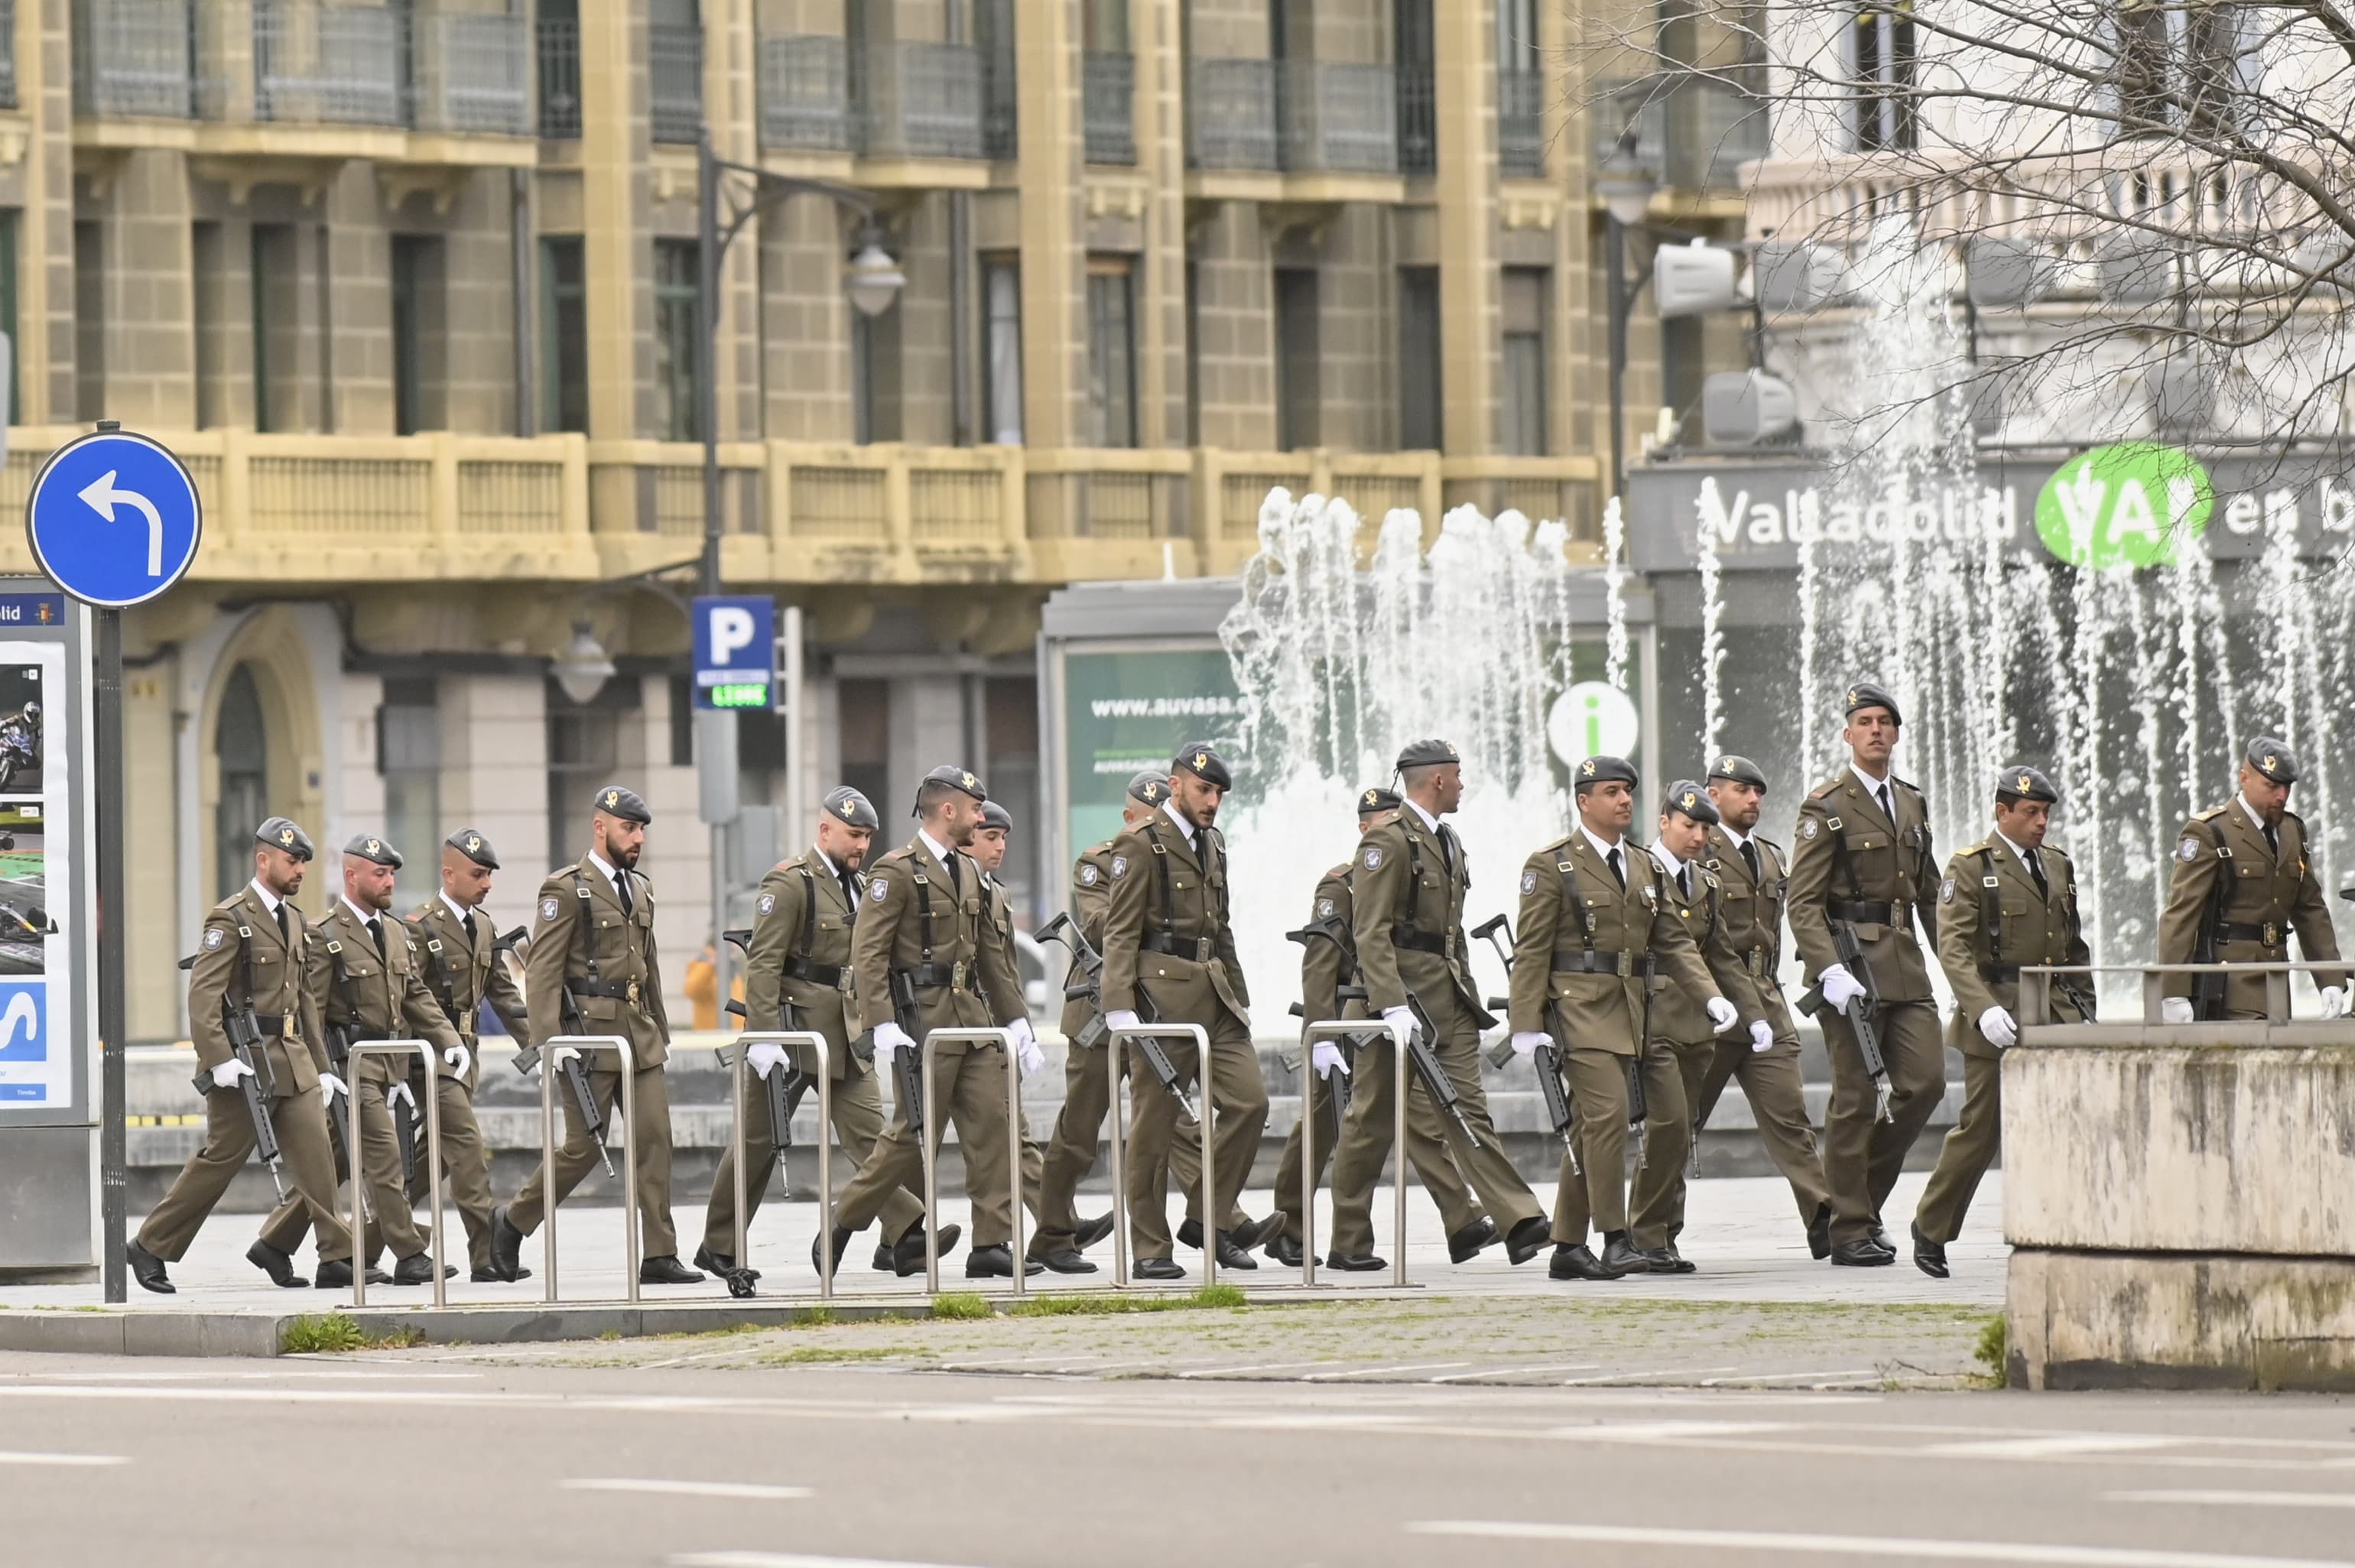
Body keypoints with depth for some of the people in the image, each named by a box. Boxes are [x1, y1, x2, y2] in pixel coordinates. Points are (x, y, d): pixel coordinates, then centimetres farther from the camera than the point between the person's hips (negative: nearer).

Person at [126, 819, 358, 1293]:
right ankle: (149, 1249, 10)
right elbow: (203, 995, -16)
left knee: (315, 1154, -3)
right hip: (245, 1062, -7)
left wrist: (321, 1066, 19)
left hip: (293, 1059, 7)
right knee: (222, 1157, -2)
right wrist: (218, 1059, -25)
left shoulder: (294, 920, 17)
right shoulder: (231, 919, -9)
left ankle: (337, 1259, -3)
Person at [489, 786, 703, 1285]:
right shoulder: (567, 889, -7)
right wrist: (548, 1042, -19)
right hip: (589, 1033, -7)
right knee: (583, 1146, -4)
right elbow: (542, 971, -12)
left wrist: (661, 1032, 21)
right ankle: (513, 1222, 16)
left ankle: (659, 1257, -2)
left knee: (655, 1140, -2)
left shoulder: (640, 889, 16)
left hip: (639, 1035, 7)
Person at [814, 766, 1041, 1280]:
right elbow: (867, 954, -14)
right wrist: (884, 1028, -23)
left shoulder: (968, 871, 17)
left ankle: (992, 1246, 1)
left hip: (972, 1017, 8)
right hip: (922, 1020, -8)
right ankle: (841, 1225, 9)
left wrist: (1016, 1021, 17)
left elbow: (992, 953, 22)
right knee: (914, 1135, -5)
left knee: (992, 1127, 0)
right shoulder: (897, 872, -9)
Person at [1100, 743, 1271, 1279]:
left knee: (1249, 1099, -5)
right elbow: (1119, 933, -10)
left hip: (1214, 995, 7)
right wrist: (1121, 1009, -18)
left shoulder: (1212, 846, 19)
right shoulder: (1140, 845, -5)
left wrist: (1240, 996, 23)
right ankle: (1149, 1250, 3)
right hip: (1162, 992, -7)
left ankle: (1214, 1219, 7)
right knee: (1153, 1124, -2)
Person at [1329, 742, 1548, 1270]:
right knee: (1375, 1118, 1)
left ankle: (1521, 1224, -13)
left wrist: (1467, 994, 20)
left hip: (1449, 1000, 8)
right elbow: (1371, 931, -18)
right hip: (1403, 993, -8)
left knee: (1468, 1108, -2)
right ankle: (1349, 1243, 9)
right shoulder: (1388, 840, -11)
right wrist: (1392, 1005, -26)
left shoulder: (1448, 842, 17)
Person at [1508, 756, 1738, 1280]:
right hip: (1579, 1006, -6)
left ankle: (1568, 1249, 12)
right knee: (1608, 1113, -18)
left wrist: (1710, 997, 0)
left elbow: (1674, 942, 15)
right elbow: (1532, 950, -6)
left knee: (1589, 1127, 8)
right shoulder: (1552, 865, -2)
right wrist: (1528, 1026, -12)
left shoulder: (1646, 868, 16)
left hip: (1630, 1010, 6)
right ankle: (1615, 1240, -14)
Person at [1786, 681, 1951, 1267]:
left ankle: (1866, 1191, 16)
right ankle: (1850, 1230, 2)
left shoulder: (1912, 804, 16)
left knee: (1925, 1081, -3)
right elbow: (1803, 901, -10)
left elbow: (1930, 893, 22)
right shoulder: (1826, 806, -5)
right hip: (1851, 961, -6)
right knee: (1855, 1098, -4)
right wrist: (1829, 971, -22)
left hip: (1906, 964, 6)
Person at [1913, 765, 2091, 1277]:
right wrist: (1984, 1009, -26)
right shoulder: (1970, 869, -5)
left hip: (2054, 1013, 5)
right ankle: (1931, 1230, 18)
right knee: (1982, 1128, 0)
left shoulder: (2058, 867, 15)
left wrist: (2084, 1011, 15)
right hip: (1997, 1018, -5)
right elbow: (1953, 949, -14)